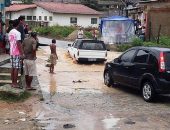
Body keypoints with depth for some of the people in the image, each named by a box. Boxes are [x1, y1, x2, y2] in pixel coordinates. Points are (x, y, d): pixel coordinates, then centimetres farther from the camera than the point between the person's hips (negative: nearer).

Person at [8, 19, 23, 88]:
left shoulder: (10, 32, 11)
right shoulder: (17, 33, -14)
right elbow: (18, 43, -18)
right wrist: (21, 53, -16)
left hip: (11, 52, 8)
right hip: (17, 53, -8)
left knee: (12, 67, 11)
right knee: (16, 68, -4)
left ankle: (12, 82, 16)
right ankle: (15, 83, -1)